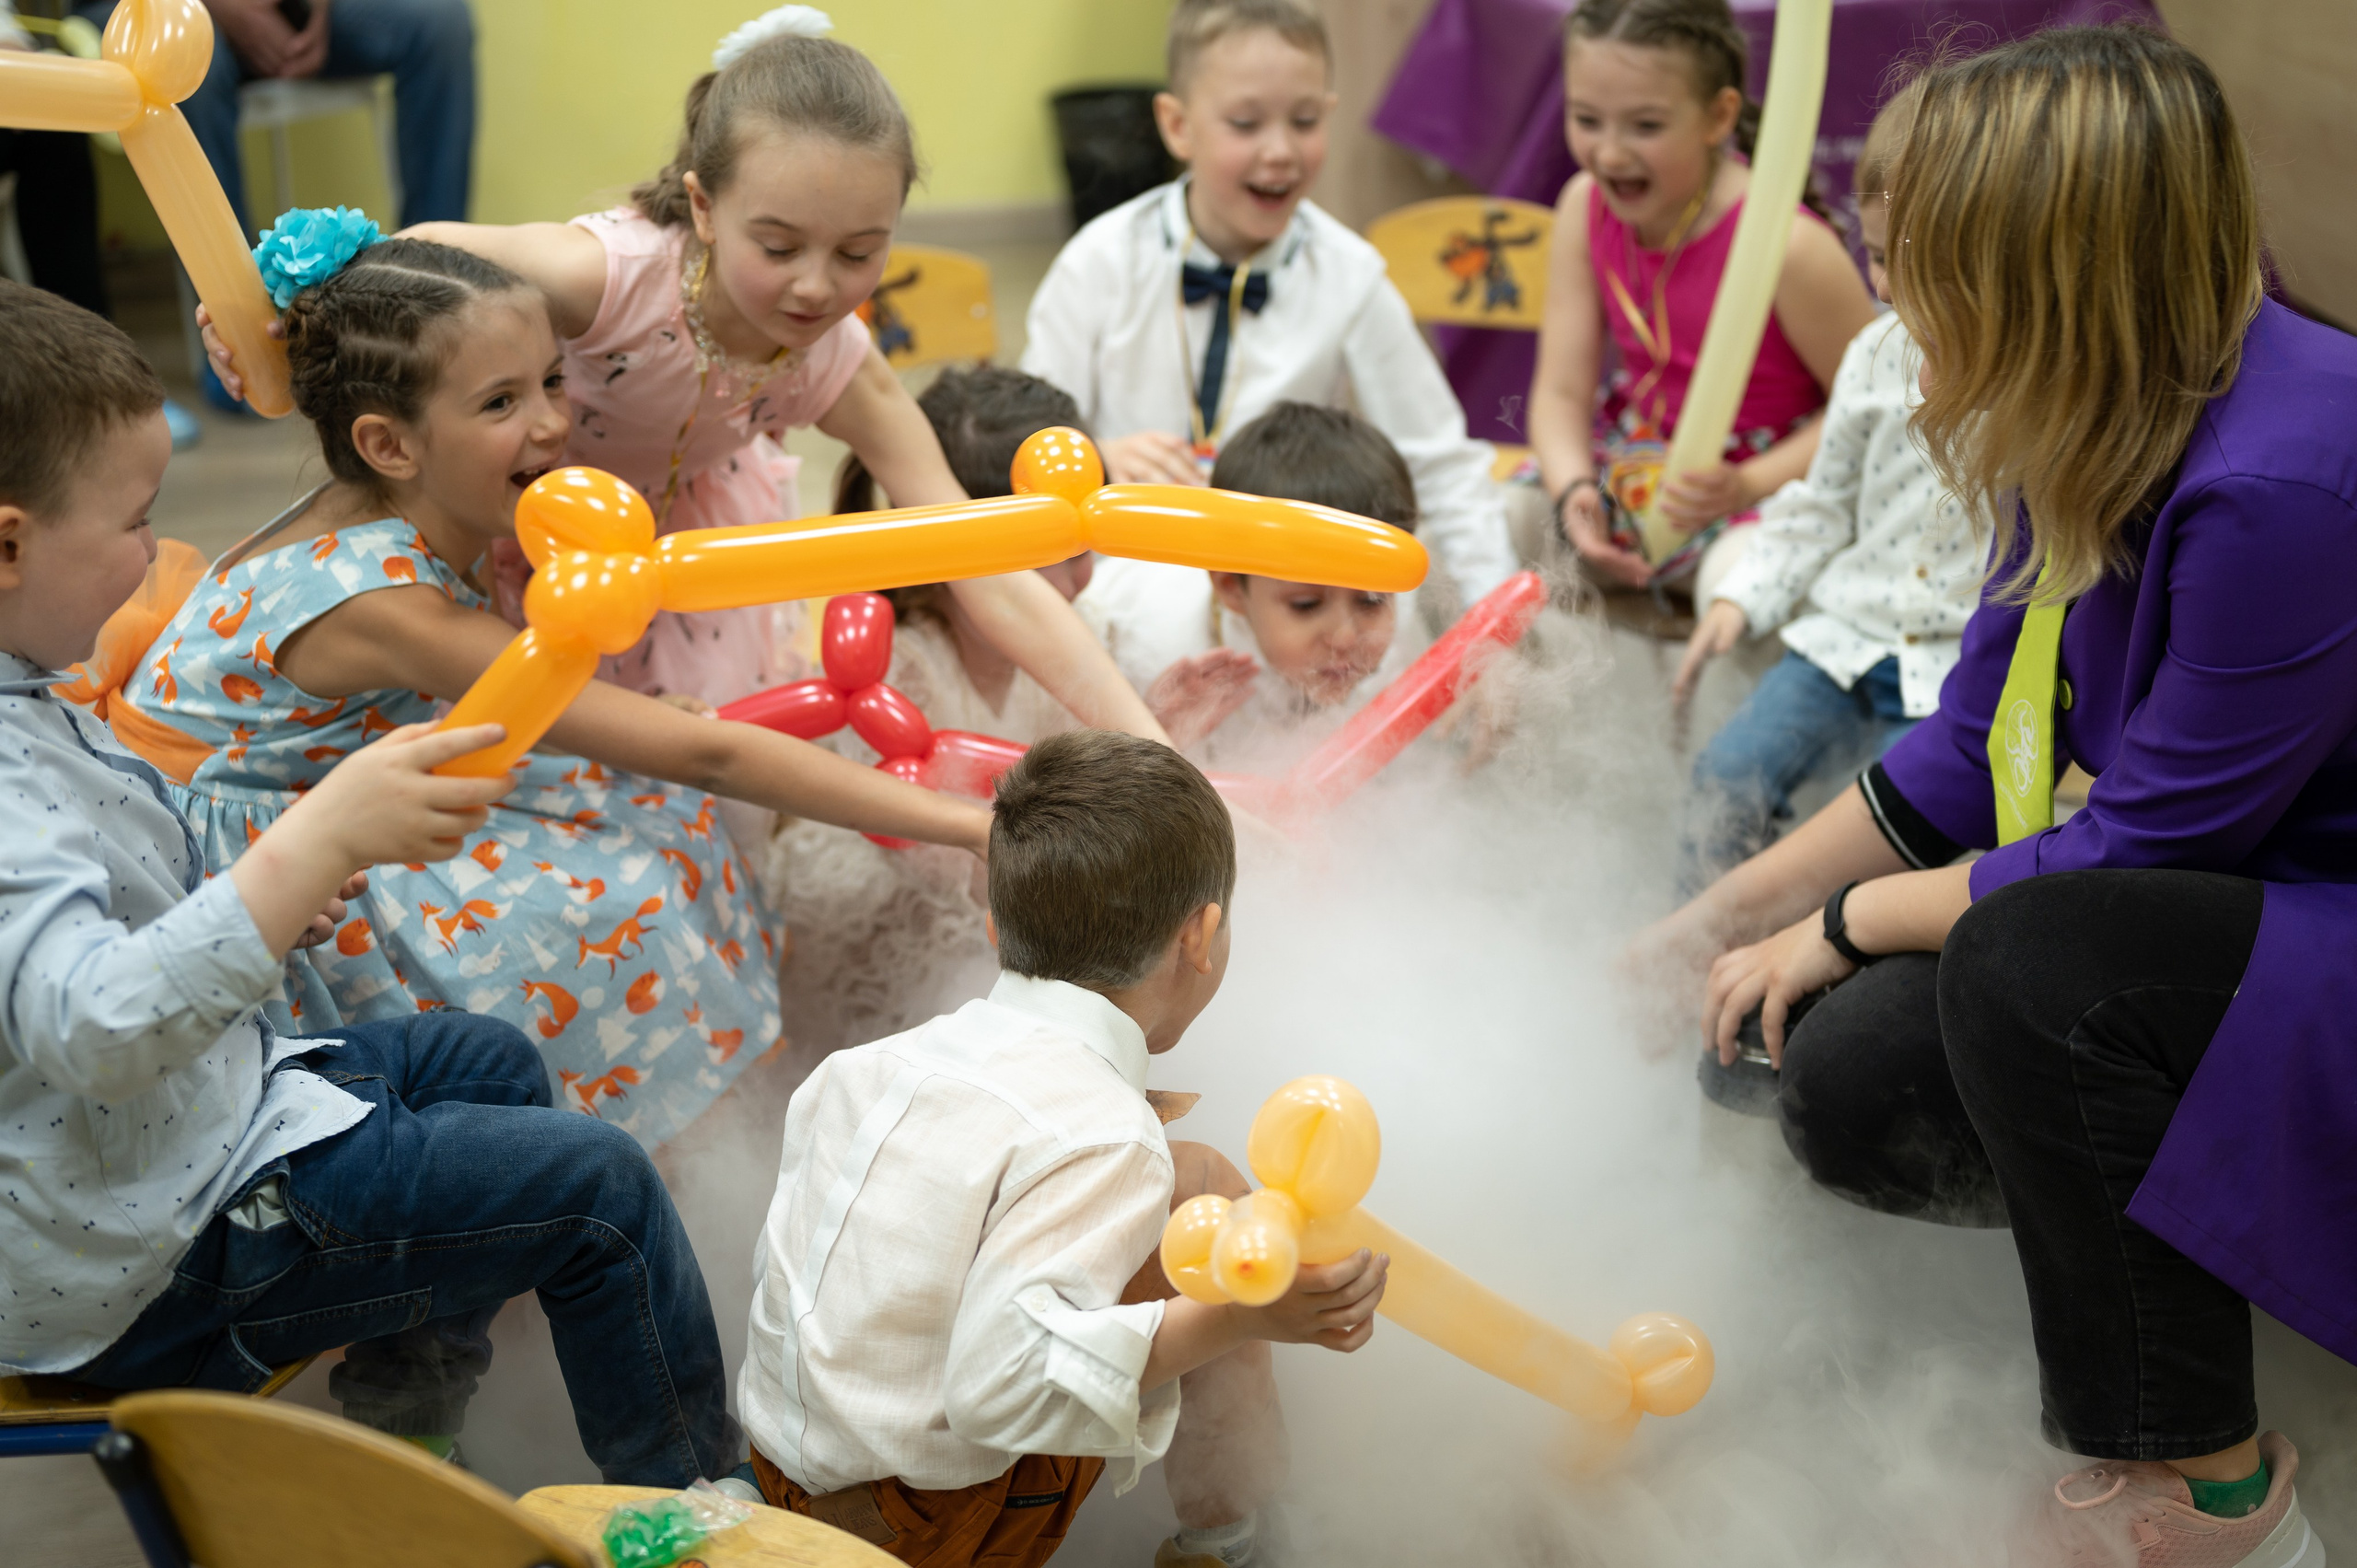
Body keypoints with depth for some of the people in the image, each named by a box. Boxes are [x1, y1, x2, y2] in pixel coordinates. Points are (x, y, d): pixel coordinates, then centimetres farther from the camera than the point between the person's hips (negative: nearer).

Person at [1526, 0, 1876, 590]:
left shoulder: (1786, 246, -25)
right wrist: (1573, 491, -25)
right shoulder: (1586, 208, -6)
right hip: (1638, 463, 6)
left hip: (1770, 481, -6)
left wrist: (1747, 485, -29)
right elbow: (1562, 390, -5)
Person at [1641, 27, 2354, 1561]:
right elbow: (1974, 747, 8)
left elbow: (2140, 850, -22)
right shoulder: (2109, 432, -2)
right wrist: (1726, 915, 8)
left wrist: (1839, 924, -9)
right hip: (2208, 905, 9)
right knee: (1855, 1086, -6)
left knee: (2033, 962, -34)